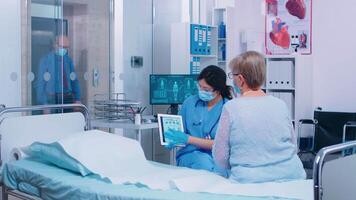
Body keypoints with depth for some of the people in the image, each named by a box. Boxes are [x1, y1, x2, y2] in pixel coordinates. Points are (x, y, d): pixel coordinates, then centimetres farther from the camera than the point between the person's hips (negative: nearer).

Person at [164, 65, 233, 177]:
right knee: (204, 161, -33)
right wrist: (173, 140, -14)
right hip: (191, 153, 1)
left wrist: (188, 139, -16)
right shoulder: (189, 103, 4)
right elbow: (180, 131, 10)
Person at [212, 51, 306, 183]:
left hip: (251, 181, -4)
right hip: (291, 177, 5)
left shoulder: (231, 108, -8)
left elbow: (220, 158, -4)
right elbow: (294, 147, 12)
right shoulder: (281, 105, 2)